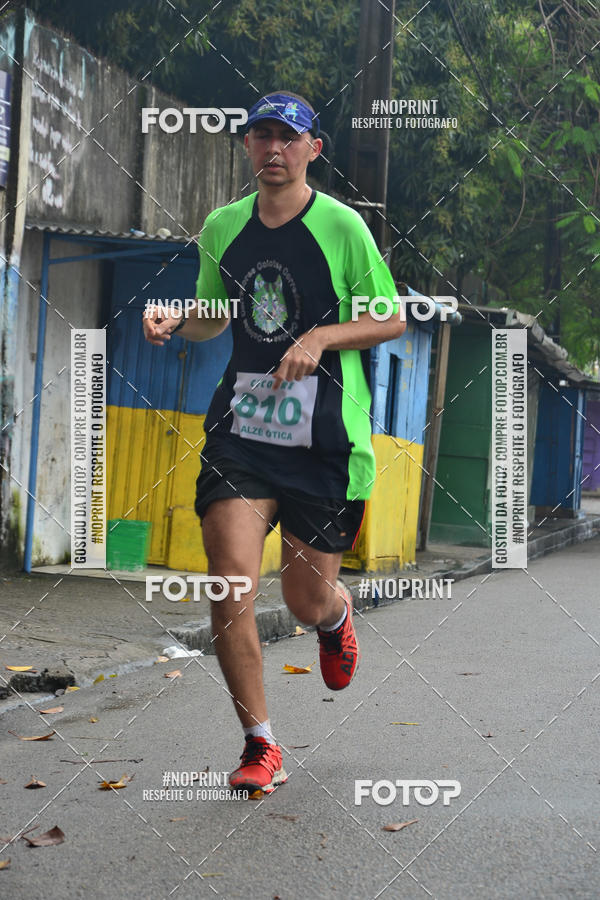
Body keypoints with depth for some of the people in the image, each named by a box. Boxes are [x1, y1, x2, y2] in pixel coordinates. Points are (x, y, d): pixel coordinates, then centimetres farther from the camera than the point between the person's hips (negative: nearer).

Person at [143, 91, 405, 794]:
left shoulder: (342, 225, -4)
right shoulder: (221, 228, 9)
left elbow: (392, 319, 2)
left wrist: (322, 337, -14)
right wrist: (172, 320, 2)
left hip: (326, 438, -3)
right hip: (241, 426, 3)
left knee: (308, 599, 5)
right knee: (230, 580, -13)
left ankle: (337, 619, 47)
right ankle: (260, 747, 2)